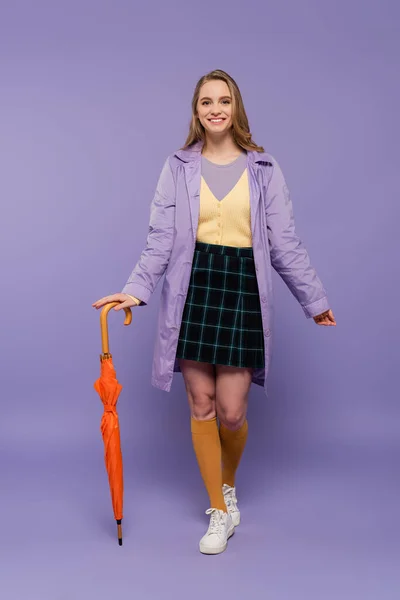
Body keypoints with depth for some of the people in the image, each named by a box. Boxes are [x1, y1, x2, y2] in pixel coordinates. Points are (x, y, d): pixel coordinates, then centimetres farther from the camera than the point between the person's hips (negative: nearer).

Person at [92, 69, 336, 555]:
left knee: (231, 411, -1)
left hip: (243, 287, -1)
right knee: (201, 404, 4)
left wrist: (314, 299, 7)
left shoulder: (264, 169, 4)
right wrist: (136, 289, -13)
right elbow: (160, 239, 0)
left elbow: (284, 243, 6)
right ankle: (220, 512, 21)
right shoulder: (179, 167, 5)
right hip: (192, 287, 1)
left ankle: (228, 484, 33)